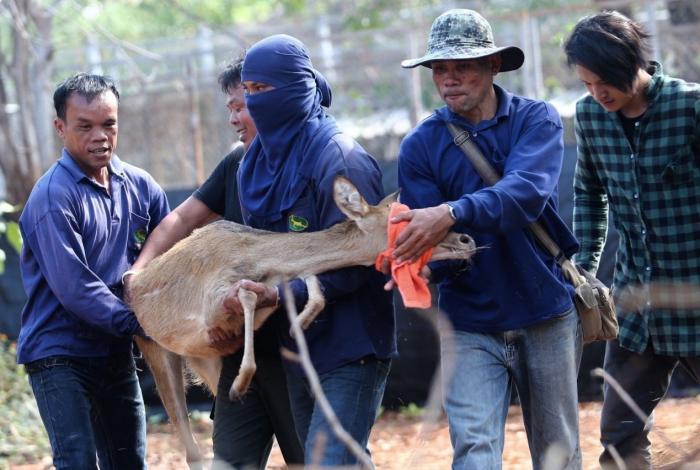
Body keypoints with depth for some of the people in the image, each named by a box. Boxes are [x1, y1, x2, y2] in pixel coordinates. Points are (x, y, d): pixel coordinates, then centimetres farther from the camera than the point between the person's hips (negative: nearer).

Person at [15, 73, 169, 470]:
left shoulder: (139, 185, 5)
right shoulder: (53, 197, -15)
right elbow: (73, 287, -21)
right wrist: (139, 324, -22)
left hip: (116, 355, 7)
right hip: (61, 357, -7)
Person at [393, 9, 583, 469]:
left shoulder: (536, 120, -3)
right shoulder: (421, 146, -1)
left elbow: (527, 191, -24)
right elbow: (431, 247, -6)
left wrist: (451, 215, -40)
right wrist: (416, 262, -31)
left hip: (547, 314, 0)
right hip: (471, 323, 0)